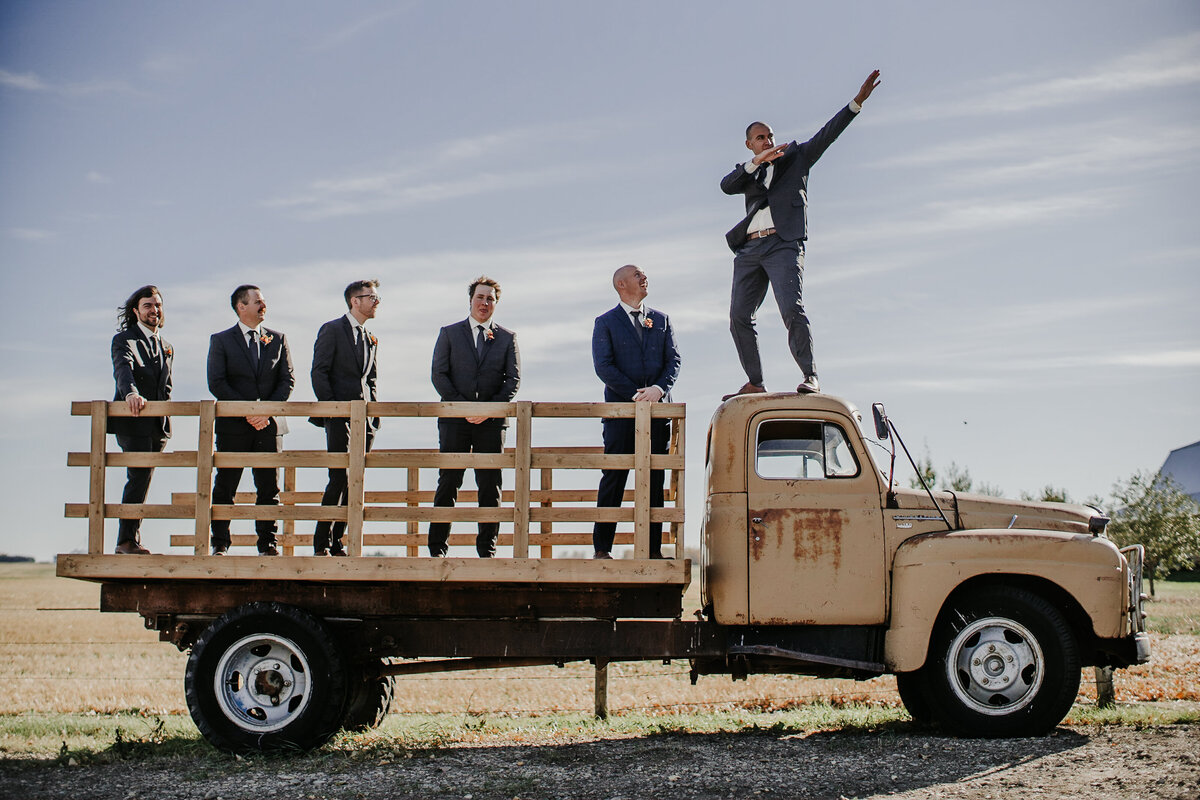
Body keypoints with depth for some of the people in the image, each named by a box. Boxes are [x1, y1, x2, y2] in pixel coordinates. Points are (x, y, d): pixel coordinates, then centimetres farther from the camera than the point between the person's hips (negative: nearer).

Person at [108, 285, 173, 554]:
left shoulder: (167, 347, 22)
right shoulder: (125, 340, 0)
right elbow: (123, 369, -21)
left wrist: (164, 416, 8)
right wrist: (131, 393, -41)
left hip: (157, 424, 6)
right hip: (132, 421, -6)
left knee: (143, 481, 6)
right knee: (139, 476, -15)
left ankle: (131, 540, 11)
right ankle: (127, 540, -12)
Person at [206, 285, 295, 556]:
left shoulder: (278, 339, 13)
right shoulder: (221, 340, 5)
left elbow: (287, 379, 6)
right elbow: (216, 383, -4)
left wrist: (267, 410, -9)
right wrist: (247, 411, -14)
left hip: (269, 424, 2)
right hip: (233, 424, -2)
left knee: (269, 487, 0)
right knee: (225, 487, 0)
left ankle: (267, 543, 5)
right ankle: (220, 543, 7)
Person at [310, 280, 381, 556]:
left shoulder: (370, 339, 20)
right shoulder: (332, 330, 0)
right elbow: (319, 372, -6)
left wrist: (373, 413, 11)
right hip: (339, 416, -6)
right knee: (339, 478, -13)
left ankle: (336, 542, 8)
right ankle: (322, 543, -6)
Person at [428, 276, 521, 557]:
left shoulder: (507, 338, 12)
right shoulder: (450, 334, 9)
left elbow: (514, 378, 5)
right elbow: (439, 375, 2)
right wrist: (462, 405, -11)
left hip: (492, 421, 1)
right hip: (455, 420, -1)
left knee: (490, 486, 0)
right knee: (448, 483, -2)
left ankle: (486, 548, 7)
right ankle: (437, 547, 3)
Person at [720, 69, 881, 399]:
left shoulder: (796, 156, 18)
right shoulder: (748, 173, 23)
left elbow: (827, 134, 6)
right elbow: (726, 186, 2)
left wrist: (857, 102, -5)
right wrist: (757, 162, -10)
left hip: (783, 245, -4)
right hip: (749, 249, 4)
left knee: (792, 310, -20)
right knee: (739, 317, -2)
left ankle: (810, 376, -19)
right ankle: (755, 383, 4)